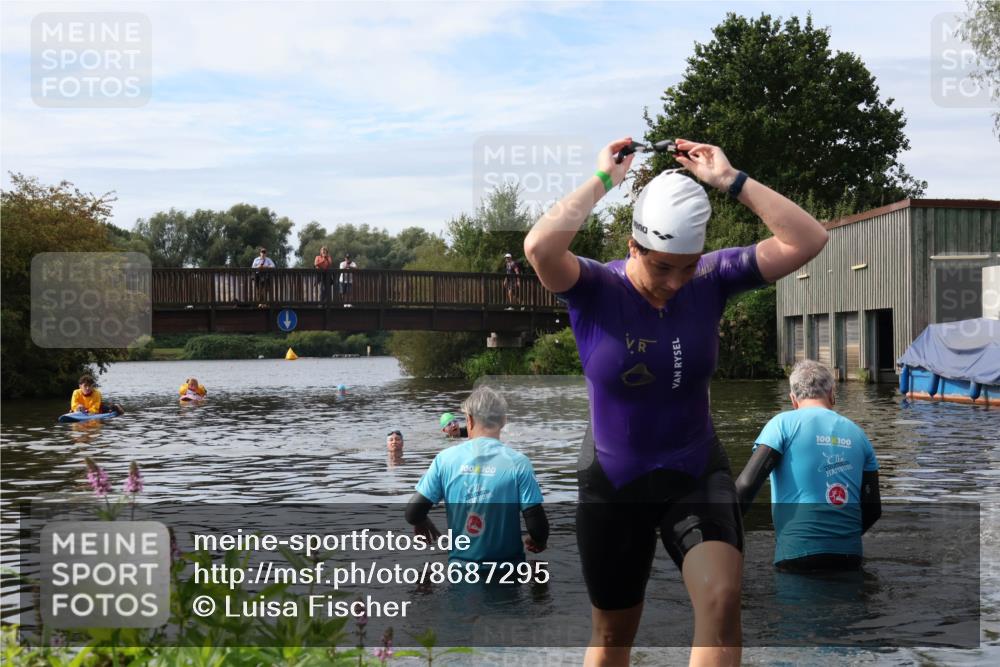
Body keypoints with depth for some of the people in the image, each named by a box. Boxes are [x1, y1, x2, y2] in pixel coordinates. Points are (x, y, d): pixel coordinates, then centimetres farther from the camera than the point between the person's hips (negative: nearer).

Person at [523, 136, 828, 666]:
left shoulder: (711, 280, -9)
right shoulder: (595, 289, -17)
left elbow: (806, 241, -16)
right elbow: (539, 247, -38)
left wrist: (730, 179, -20)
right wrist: (603, 180, -28)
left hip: (696, 475, 1)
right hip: (613, 484, -1)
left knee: (722, 600, -23)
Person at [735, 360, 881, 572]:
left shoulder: (784, 423, 1)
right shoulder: (858, 435, 14)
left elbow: (747, 483, -9)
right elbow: (873, 509, 13)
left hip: (797, 556, -4)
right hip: (850, 557, 4)